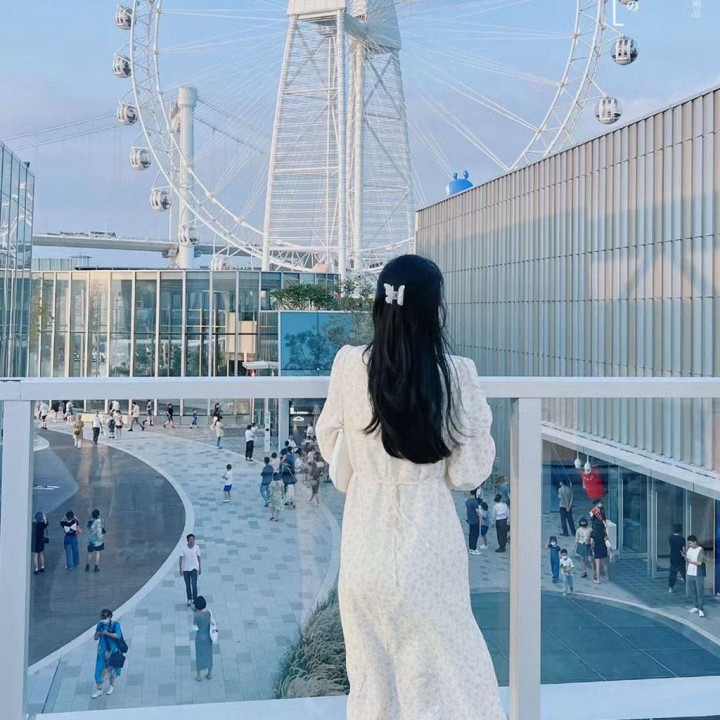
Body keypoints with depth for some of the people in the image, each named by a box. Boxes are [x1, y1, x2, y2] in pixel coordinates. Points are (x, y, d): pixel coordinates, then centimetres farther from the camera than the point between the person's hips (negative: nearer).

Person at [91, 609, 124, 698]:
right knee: (99, 669, 1)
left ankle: (111, 686, 35)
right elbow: (95, 638, 2)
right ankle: (99, 689, 15)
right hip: (102, 650, 3)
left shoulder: (115, 624, -13)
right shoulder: (100, 625, -1)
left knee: (112, 669, 13)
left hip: (112, 651, -3)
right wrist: (99, 633, -18)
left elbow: (118, 636, -26)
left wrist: (107, 633, -30)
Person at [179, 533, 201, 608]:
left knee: (194, 585, -12)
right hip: (186, 569, 1)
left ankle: (195, 600, -5)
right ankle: (189, 599, 28)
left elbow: (198, 558, 4)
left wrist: (200, 568, 8)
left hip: (194, 568, -1)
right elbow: (181, 559, -4)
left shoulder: (196, 548, -7)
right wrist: (181, 570, -6)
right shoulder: (183, 549, -10)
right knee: (188, 586, 12)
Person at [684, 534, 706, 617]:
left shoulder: (701, 550, -13)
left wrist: (690, 561, -10)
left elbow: (699, 562, -19)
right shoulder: (689, 549, 6)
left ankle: (701, 609, -1)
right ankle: (695, 606, 23)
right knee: (692, 592, 12)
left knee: (699, 592, -4)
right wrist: (685, 556, -6)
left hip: (698, 575, -6)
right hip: (689, 574, 6)